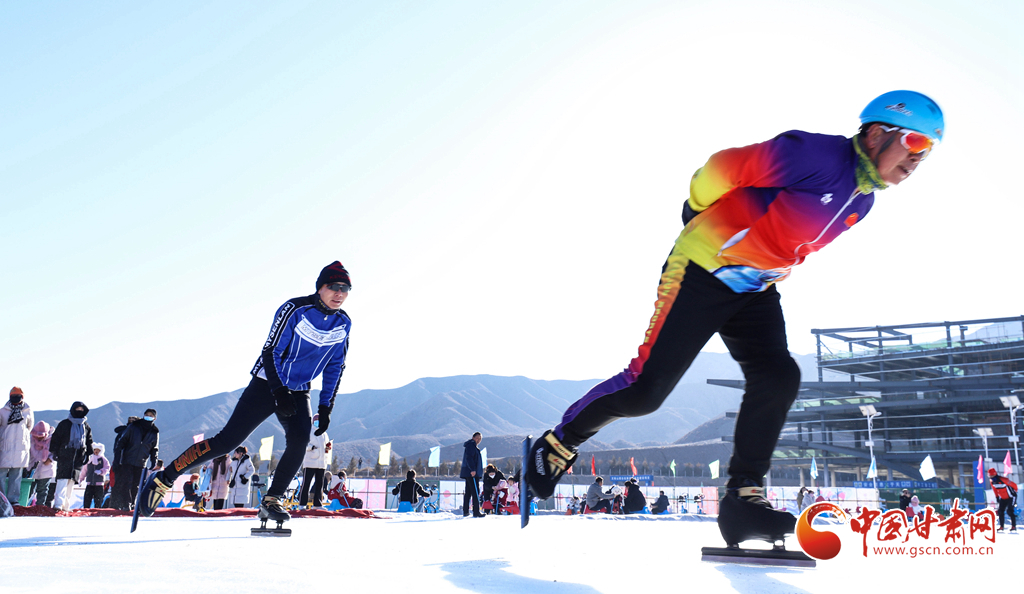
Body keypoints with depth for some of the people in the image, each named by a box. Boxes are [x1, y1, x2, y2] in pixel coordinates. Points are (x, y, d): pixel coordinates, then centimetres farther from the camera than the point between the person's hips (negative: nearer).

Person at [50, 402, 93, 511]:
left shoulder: (86, 427, 15)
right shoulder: (64, 424, 3)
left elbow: (89, 442, 21)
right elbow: (55, 438, 3)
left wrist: (88, 454, 14)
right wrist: (54, 452, -4)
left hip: (78, 458, 4)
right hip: (64, 456, -4)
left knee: (72, 480, 4)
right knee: (63, 479, -14)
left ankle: (66, 505, 9)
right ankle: (58, 503, -15)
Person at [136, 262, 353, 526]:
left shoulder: (343, 324, -2)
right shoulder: (295, 309, -18)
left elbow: (336, 367, 7)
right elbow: (270, 352, -16)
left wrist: (326, 407, 2)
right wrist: (280, 392, -23)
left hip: (298, 392, 4)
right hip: (267, 384, -4)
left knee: (299, 440, -21)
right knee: (227, 440, -8)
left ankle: (272, 500, -7)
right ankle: (164, 479, 5)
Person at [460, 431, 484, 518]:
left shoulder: (474, 446, 24)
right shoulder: (471, 445, -8)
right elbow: (469, 458, -19)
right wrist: (472, 469, -26)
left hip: (470, 473, 11)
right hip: (471, 473, -11)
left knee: (468, 492, 11)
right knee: (475, 491, -11)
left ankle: (465, 511, 14)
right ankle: (476, 512, -13)